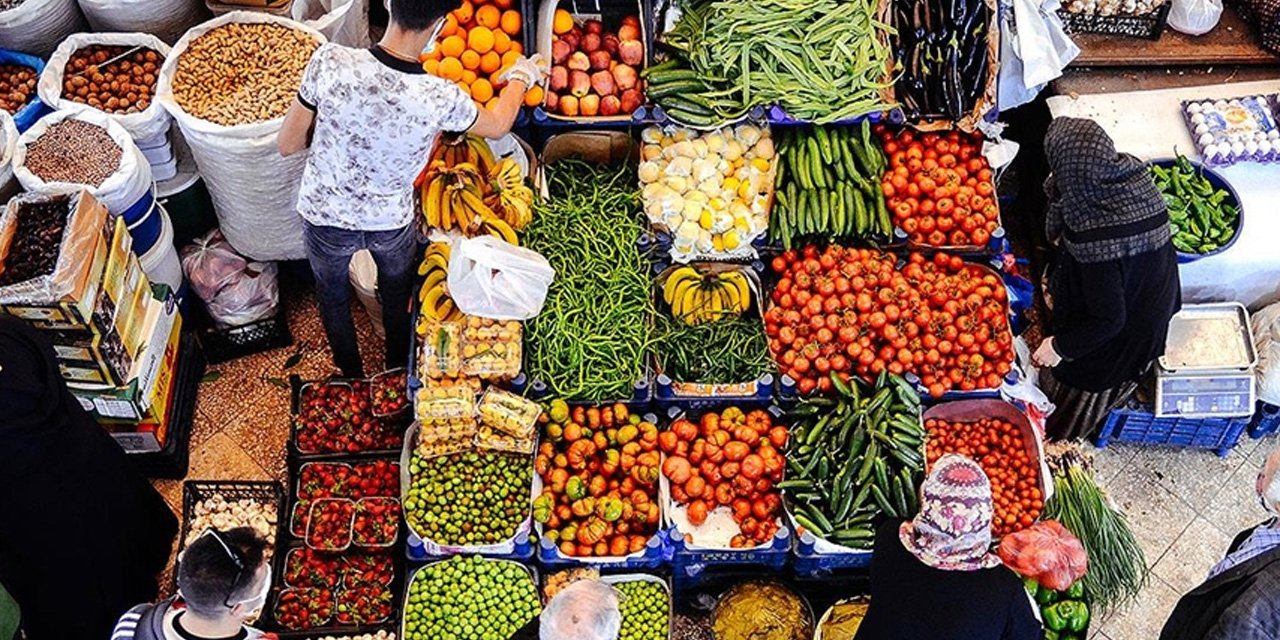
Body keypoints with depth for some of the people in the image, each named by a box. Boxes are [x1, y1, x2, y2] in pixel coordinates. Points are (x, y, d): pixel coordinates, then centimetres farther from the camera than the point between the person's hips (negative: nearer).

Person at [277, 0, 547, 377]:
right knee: (397, 297, 32)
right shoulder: (442, 99, -28)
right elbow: (497, 126, -4)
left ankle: (352, 382, 52)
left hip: (325, 219, 0)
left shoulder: (330, 63, -31)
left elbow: (287, 145, -17)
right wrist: (521, 76, 15)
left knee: (333, 299, 29)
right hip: (392, 223, 0)